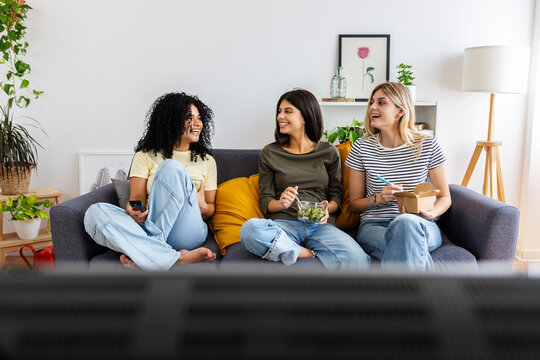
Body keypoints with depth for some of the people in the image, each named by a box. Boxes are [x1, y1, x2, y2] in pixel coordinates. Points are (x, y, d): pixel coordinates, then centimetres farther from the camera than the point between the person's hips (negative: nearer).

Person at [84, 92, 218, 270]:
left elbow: (211, 208, 16)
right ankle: (178, 258, -38)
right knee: (95, 212, -26)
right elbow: (137, 199, 6)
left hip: (188, 233, -1)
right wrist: (133, 210, -19)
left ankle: (146, 252, -25)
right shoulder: (145, 156, 15)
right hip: (149, 227, 1)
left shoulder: (207, 161, 18)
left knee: (172, 168, -24)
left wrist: (202, 207, -9)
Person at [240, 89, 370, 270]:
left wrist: (326, 209, -10)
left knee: (358, 262, -30)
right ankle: (311, 255, -23)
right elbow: (265, 201, 9)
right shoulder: (269, 153, 12)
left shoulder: (329, 152, 13)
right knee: (250, 228, -36)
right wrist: (281, 203, -14)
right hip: (285, 223, 0)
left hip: (320, 226, 0)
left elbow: (336, 196, 14)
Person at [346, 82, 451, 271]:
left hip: (421, 227, 1)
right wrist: (379, 198, -12)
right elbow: (354, 202, 9)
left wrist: (430, 214, -15)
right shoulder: (362, 147, 3)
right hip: (373, 227, 0)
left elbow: (445, 198, 8)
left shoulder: (428, 145, 2)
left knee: (405, 222, -39)